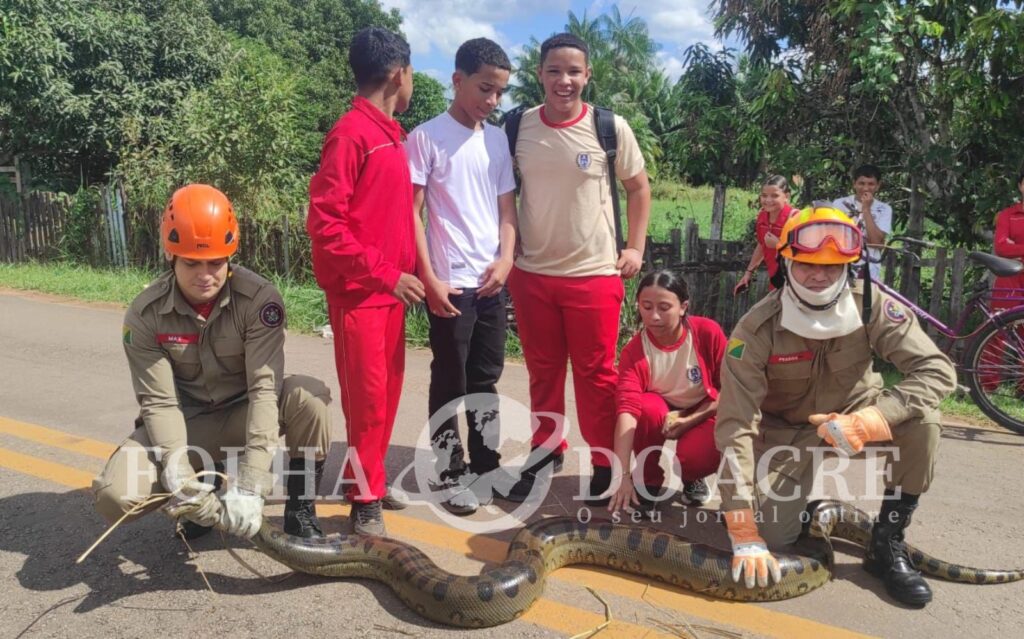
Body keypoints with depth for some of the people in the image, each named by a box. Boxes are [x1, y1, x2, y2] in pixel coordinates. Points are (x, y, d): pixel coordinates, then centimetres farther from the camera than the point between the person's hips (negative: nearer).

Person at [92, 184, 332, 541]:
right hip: (186, 421, 2)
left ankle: (300, 510, -11)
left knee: (308, 395, -33)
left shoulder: (259, 298, -22)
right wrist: (181, 482, -32)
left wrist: (250, 485, -35)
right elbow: (159, 402, -17)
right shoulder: (144, 315, -15)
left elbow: (264, 388, -27)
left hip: (244, 412, -1)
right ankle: (200, 495, 10)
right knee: (114, 495, -23)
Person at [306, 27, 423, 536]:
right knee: (367, 398, -2)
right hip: (360, 292, -8)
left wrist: (405, 272, 10)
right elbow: (324, 223, -18)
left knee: (387, 392, 14)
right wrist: (385, 273, -17)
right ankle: (365, 504, 12)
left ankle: (371, 483, 28)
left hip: (389, 289, 8)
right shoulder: (351, 134, -13)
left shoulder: (390, 135, 13)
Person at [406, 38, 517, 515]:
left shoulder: (498, 139, 10)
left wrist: (506, 260, -3)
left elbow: (507, 207, 12)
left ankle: (485, 466, 27)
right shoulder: (426, 137, -6)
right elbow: (410, 213, -7)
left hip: (493, 280, 5)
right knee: (450, 382, 4)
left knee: (486, 379, 14)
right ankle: (451, 474, 17)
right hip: (449, 282, -5)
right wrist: (430, 279, -11)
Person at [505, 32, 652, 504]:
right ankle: (546, 451, 30)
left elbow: (638, 187, 6)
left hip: (595, 273, -2)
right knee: (542, 373, 14)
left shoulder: (611, 128, -5)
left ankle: (606, 463, 20)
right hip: (531, 273, 3)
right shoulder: (518, 127, 0)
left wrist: (635, 248, 0)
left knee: (596, 374, 5)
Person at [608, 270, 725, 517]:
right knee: (647, 407, -34)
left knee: (697, 456, -32)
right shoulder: (633, 352, -23)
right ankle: (649, 479, -7)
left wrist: (690, 420, -24)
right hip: (660, 411, 1)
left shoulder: (709, 332, -22)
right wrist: (624, 476, -43)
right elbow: (627, 410, -34)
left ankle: (692, 478, 9)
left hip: (703, 414, -1)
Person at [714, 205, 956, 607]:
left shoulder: (872, 307, -23)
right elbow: (735, 426, -30)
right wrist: (744, 532, -34)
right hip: (786, 429, -1)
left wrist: (866, 422, -43)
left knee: (921, 421, -28)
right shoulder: (757, 328, -27)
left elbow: (937, 370, -26)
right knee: (770, 535, -17)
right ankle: (797, 495, 21)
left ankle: (887, 546, -10)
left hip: (853, 413, 2)